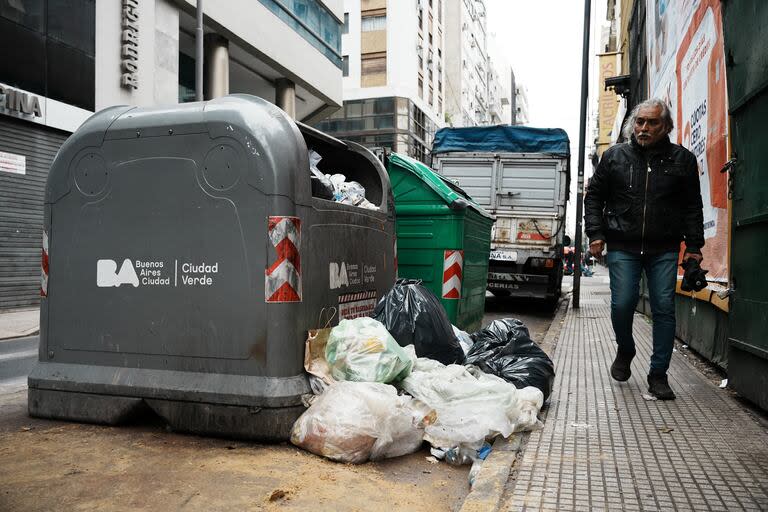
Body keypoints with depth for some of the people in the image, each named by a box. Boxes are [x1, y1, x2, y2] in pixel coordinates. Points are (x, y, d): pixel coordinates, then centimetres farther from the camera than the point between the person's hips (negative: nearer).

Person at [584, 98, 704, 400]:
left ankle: (658, 375, 10)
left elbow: (692, 206, 11)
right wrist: (596, 234, 1)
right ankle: (625, 351, 24)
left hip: (665, 250, 1)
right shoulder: (614, 157, 7)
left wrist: (693, 245, 5)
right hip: (622, 248, 0)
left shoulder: (682, 159, 8)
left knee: (664, 308, -1)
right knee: (622, 304, -6)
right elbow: (594, 197, 11)